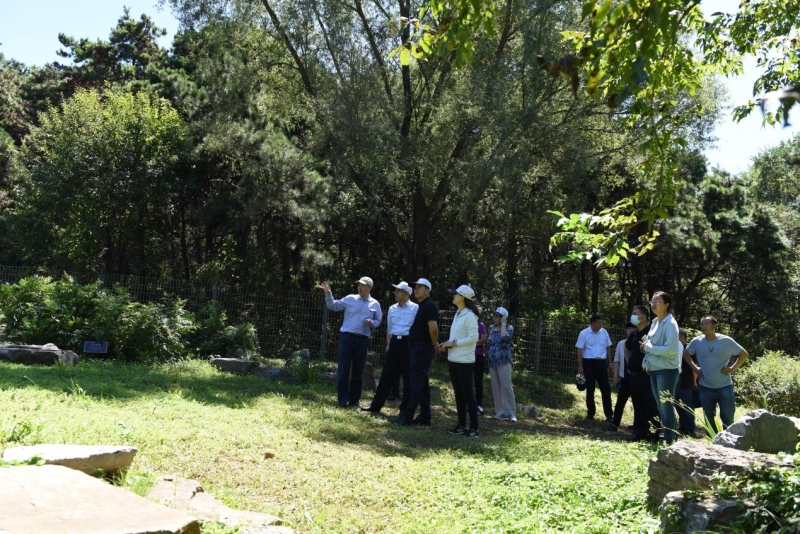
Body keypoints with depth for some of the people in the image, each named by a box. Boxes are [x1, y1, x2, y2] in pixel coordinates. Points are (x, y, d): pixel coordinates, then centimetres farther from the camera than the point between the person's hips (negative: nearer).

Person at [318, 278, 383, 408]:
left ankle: (354, 399, 17)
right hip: (347, 337, -1)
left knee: (358, 371, 8)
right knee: (343, 369, -3)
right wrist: (328, 294, -9)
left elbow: (378, 321, 14)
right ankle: (343, 400, 4)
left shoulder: (375, 304, 7)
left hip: (363, 340, 2)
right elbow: (333, 306, 6)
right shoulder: (350, 299, 4)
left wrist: (372, 323, -8)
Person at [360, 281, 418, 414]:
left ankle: (406, 407, 13)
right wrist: (388, 344, 12)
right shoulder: (392, 309, 13)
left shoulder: (415, 308, -3)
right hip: (394, 343, 5)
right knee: (387, 374, 7)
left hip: (408, 343, -5)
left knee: (408, 377, 3)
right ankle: (376, 405, 12)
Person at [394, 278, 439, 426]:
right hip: (418, 348, 10)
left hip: (422, 349, -10)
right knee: (422, 384, 11)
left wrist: (434, 344, -10)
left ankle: (407, 416, -6)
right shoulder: (423, 305, 18)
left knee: (416, 383, -7)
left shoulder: (429, 305, -14)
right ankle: (425, 417, 14)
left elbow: (433, 328, -23)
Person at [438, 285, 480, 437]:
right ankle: (461, 425, 17)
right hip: (453, 359, 9)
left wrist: (453, 343, -17)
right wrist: (447, 344, 3)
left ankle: (474, 428, 2)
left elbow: (474, 337, -19)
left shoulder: (469, 315, -13)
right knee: (458, 393, 11)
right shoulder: (457, 314, 13)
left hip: (465, 361, -9)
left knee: (467, 394, -4)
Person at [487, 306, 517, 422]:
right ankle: (500, 411, 11)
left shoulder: (509, 328, -3)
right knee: (496, 388, 6)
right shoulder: (491, 328, 13)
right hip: (492, 361, 6)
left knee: (506, 386, -11)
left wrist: (503, 324, -16)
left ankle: (511, 413, -9)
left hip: (503, 361, -6)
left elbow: (504, 337, -26)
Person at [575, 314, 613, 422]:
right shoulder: (584, 333, -6)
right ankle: (590, 413, 15)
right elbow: (579, 350, -5)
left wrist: (609, 362, 12)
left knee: (606, 389, 2)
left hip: (602, 362, 3)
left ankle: (609, 414, 7)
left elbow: (608, 347, 14)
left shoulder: (604, 332, 5)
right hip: (589, 363, -3)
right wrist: (580, 366, -8)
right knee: (590, 389, 5)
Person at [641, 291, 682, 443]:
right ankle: (663, 436, 23)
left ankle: (669, 440, 6)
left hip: (666, 371, -8)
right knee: (660, 407, 15)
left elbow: (671, 349, -21)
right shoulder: (655, 322, 12)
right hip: (654, 370, 8)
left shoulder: (670, 323, -13)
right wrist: (646, 346, 2)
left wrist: (648, 347, -14)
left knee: (667, 407, -1)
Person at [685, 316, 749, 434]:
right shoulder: (696, 342, -3)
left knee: (727, 418, 2)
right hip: (705, 388, 3)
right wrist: (694, 368, 3)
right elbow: (686, 354, 15)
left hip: (725, 387, -2)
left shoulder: (726, 341, -10)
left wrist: (732, 368, -9)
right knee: (709, 419, 11)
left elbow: (744, 355, 0)